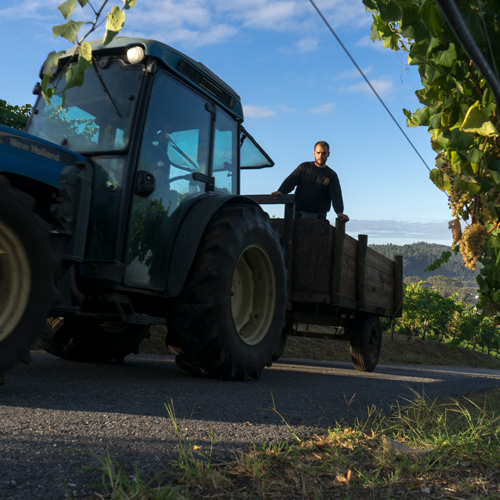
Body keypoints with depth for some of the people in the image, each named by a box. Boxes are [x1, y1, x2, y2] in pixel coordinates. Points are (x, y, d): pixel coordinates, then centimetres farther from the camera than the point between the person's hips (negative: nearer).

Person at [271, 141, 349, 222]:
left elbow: (336, 196, -2)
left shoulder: (331, 175, 11)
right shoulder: (304, 167, 14)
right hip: (300, 214, 0)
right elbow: (290, 181, 4)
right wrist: (280, 191, -20)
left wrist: (339, 212, -23)